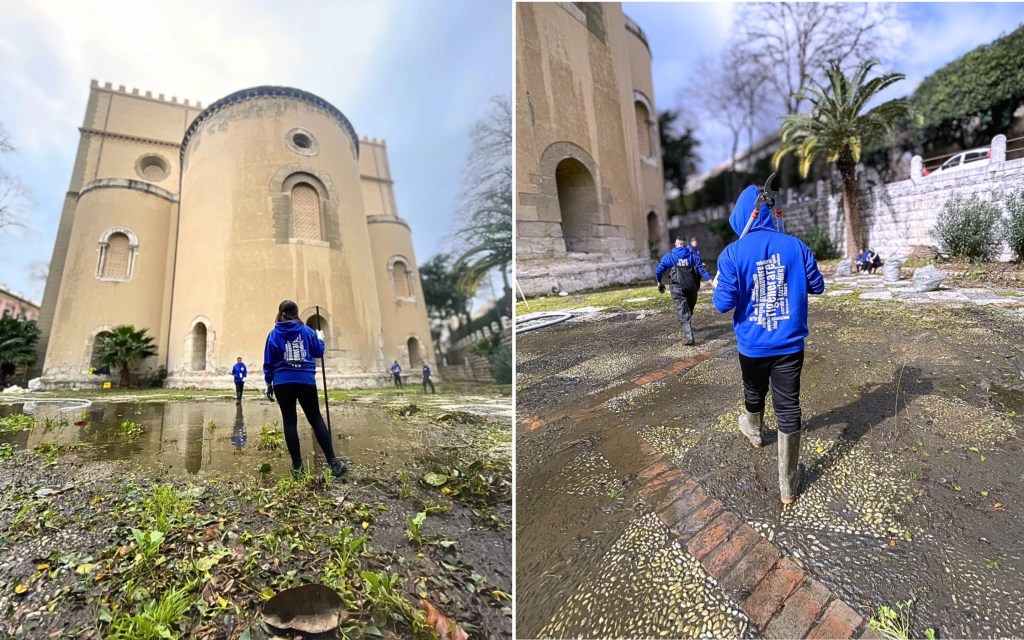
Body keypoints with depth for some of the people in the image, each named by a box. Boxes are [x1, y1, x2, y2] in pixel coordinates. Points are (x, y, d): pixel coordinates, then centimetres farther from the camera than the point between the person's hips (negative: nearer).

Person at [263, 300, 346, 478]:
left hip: (283, 383, 0)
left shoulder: (274, 334, 4)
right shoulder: (306, 330, 4)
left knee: (289, 422, 5)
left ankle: (297, 465, 6)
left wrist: (269, 383, 14)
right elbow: (319, 352, 12)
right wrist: (320, 338, 30)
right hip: (306, 381, 0)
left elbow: (269, 361, 5)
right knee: (316, 419, 5)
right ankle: (333, 461, 0)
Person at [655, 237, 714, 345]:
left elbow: (658, 271, 2)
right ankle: (688, 328, 45)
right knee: (689, 310, 23)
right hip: (692, 288, 3)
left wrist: (659, 283, 16)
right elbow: (702, 270, -5)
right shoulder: (693, 255, 6)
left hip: (678, 289, -3)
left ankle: (689, 337, -19)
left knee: (684, 314, -6)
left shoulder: (669, 256, 2)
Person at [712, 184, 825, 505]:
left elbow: (723, 303, -15)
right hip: (790, 343, 1)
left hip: (753, 345, -1)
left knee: (754, 394, 25)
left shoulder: (733, 253, -12)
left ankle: (753, 432, 56)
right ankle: (788, 486, 15)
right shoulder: (795, 246, -3)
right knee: (788, 408, 6)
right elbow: (817, 286, 8)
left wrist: (718, 288, 6)